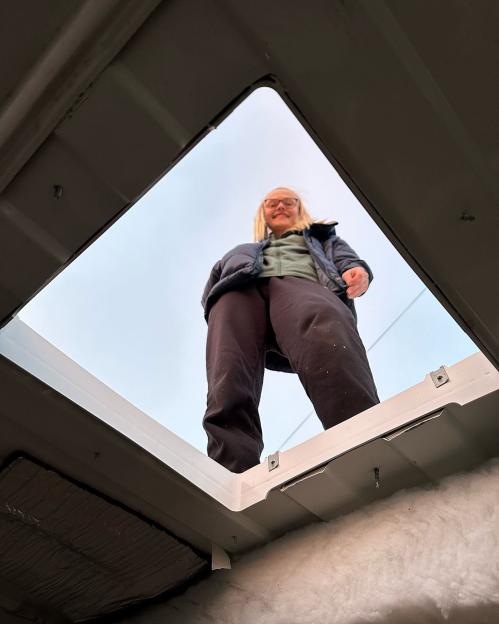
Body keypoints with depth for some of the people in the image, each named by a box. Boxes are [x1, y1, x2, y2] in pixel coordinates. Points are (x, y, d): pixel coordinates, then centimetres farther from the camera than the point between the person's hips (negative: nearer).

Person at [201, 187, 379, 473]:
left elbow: (347, 259, 24)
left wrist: (357, 270, -3)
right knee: (229, 372, -34)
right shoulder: (243, 251, 46)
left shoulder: (322, 237, 44)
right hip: (241, 287, 2)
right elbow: (214, 280, 30)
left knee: (323, 327, -41)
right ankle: (233, 474, -55)